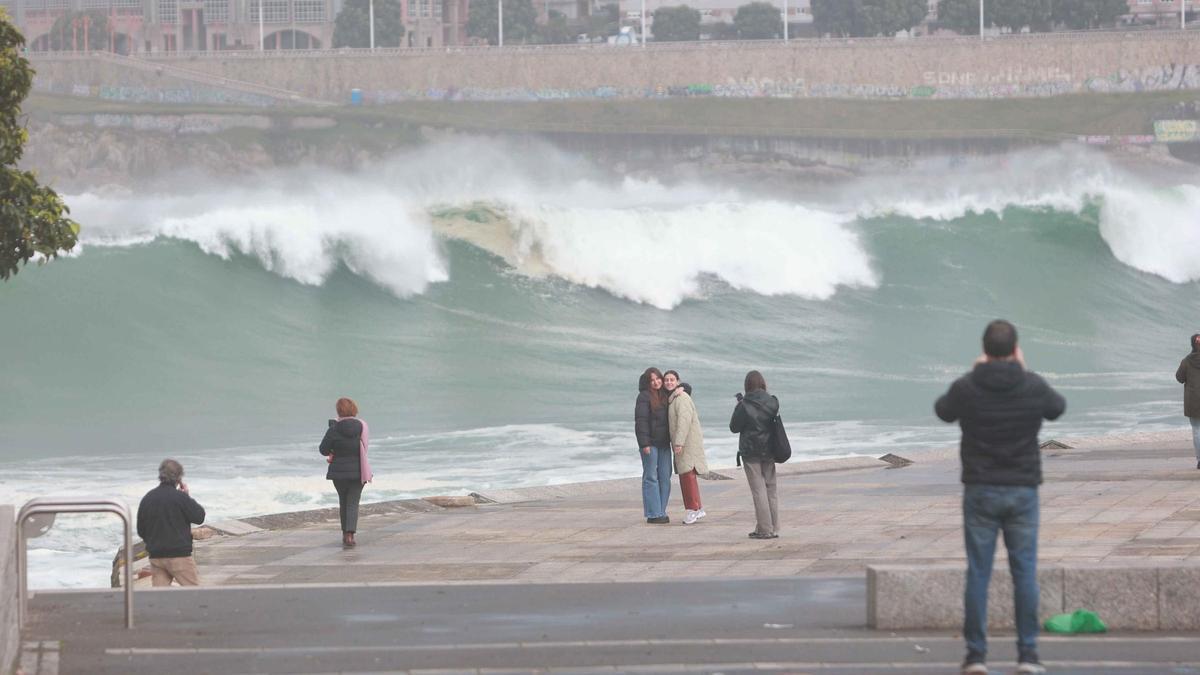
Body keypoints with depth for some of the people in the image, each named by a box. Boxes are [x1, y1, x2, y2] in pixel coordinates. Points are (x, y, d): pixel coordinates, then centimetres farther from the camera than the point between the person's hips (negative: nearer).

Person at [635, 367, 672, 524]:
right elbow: (641, 421, -13)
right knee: (651, 477, -4)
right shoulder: (644, 397, -7)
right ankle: (653, 514, -4)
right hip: (650, 443, -7)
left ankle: (661, 512, 13)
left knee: (665, 477, 7)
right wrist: (644, 443, -19)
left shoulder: (665, 395, 14)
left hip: (664, 443, 7)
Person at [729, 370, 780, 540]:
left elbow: (734, 427, -7)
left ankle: (765, 529, -3)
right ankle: (774, 528, 13)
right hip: (769, 450, 4)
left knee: (758, 490, -1)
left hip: (750, 452, -4)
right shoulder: (773, 402, -2)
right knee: (771, 489, 12)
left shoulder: (744, 406, -14)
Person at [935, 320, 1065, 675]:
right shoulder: (1033, 386, -7)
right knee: (1025, 572, 5)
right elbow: (1058, 408, 15)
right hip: (1023, 490, 0)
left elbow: (942, 410, 12)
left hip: (981, 491, 0)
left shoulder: (967, 388, -9)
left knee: (978, 573, 4)